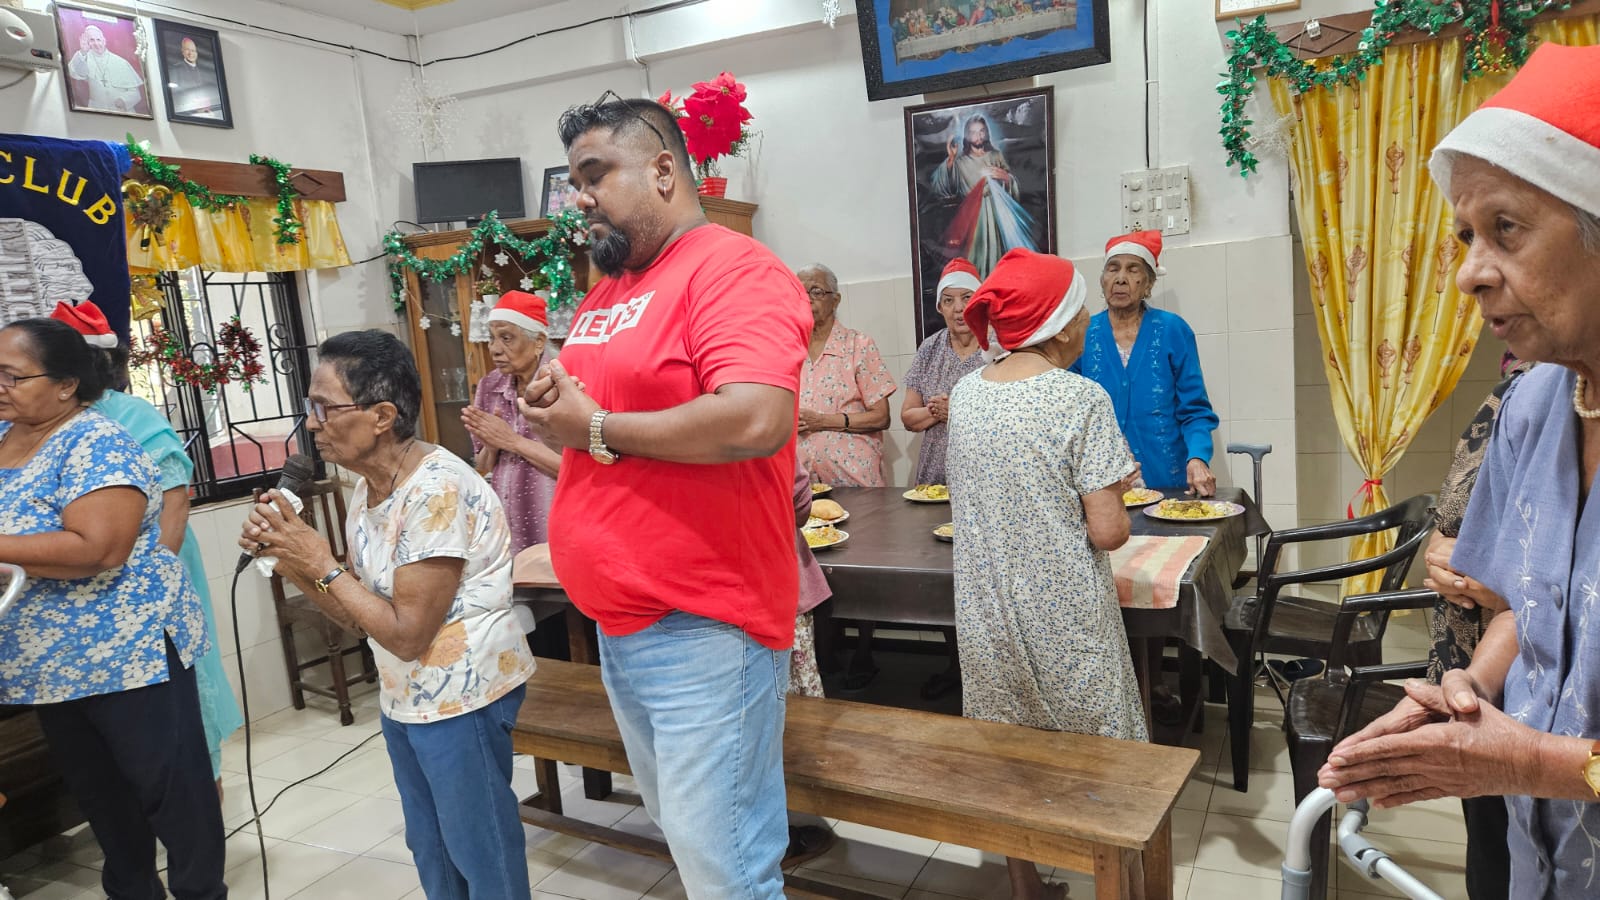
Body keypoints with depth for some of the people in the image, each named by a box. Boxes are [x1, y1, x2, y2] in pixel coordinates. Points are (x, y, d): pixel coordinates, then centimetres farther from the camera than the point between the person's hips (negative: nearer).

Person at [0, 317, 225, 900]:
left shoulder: (95, 444, -18)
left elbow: (97, 549, -28)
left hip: (125, 651, -8)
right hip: (48, 663, 9)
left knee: (171, 786, 5)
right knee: (97, 791, 21)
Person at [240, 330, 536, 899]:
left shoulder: (436, 490, -25)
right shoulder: (367, 489, 4)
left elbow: (407, 634, -23)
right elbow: (358, 616, 8)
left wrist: (321, 564, -19)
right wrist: (289, 559, -5)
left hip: (462, 699, -9)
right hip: (403, 698, 9)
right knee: (431, 853, 22)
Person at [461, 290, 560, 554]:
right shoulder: (490, 387, 5)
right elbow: (483, 467, 12)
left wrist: (514, 441, -16)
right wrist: (490, 445, -8)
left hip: (552, 526, -5)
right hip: (506, 521, 5)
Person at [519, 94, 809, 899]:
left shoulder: (731, 269, -15)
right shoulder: (604, 291, 14)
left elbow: (755, 421, -29)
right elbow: (589, 404, 22)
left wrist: (597, 429, -17)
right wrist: (550, 406, -2)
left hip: (703, 625, -9)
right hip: (620, 621, 9)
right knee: (679, 829, 22)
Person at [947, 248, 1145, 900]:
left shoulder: (964, 395, 0)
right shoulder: (1081, 398, -16)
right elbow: (1108, 531, -16)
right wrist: (1119, 510, 4)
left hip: (986, 618, 5)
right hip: (1066, 621, -5)